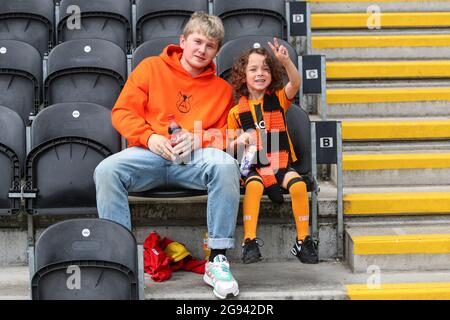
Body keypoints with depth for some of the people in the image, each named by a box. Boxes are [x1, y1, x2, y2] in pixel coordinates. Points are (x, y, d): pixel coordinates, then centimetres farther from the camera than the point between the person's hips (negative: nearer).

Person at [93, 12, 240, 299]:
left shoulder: (222, 89, 17)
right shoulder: (151, 68, 13)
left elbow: (227, 132, 12)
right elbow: (122, 111, 8)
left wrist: (198, 138, -10)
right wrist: (149, 138, -11)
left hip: (195, 157, 0)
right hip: (149, 154, 0)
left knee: (226, 166, -34)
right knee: (106, 171, -32)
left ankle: (218, 260, -28)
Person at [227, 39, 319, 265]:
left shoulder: (278, 99, 7)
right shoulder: (237, 111, 5)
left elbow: (295, 83, -15)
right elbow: (230, 147, 13)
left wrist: (286, 61, -34)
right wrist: (239, 142, -11)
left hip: (281, 163, 1)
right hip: (253, 166, -1)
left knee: (298, 184, -28)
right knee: (254, 185, -34)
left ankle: (303, 241, -16)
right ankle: (250, 242, -28)